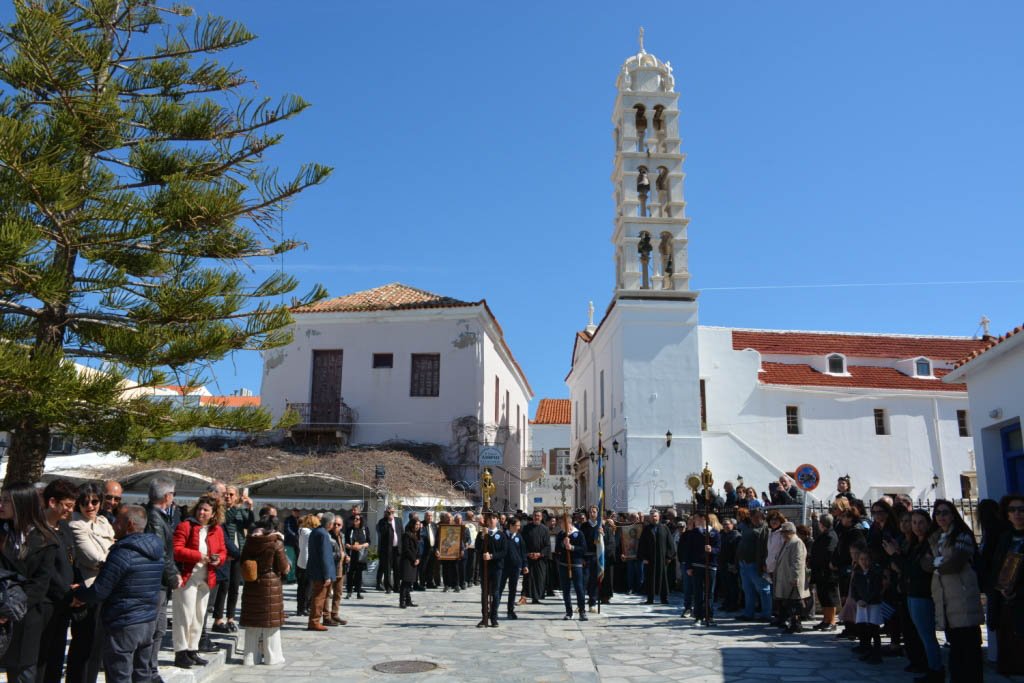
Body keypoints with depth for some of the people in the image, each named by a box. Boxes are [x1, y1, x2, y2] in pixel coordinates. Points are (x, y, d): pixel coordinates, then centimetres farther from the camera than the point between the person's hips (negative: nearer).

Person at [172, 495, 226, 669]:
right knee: (185, 614, -5)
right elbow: (176, 550, -15)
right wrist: (198, 556, -21)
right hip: (187, 576, -6)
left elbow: (223, 551, 14)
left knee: (199, 615, 13)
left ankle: (192, 650, 24)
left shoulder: (217, 530, 9)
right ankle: (180, 653, 3)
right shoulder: (185, 526, -7)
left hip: (206, 578, 6)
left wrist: (218, 558, -8)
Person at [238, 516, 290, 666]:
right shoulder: (276, 543, -11)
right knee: (271, 621, 5)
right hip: (271, 585, -4)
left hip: (251, 586, 4)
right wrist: (287, 568, 14)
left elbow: (242, 563, 8)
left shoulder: (249, 543, 0)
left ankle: (251, 656, 17)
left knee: (252, 622, 10)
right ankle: (272, 656, 11)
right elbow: (284, 567, -8)